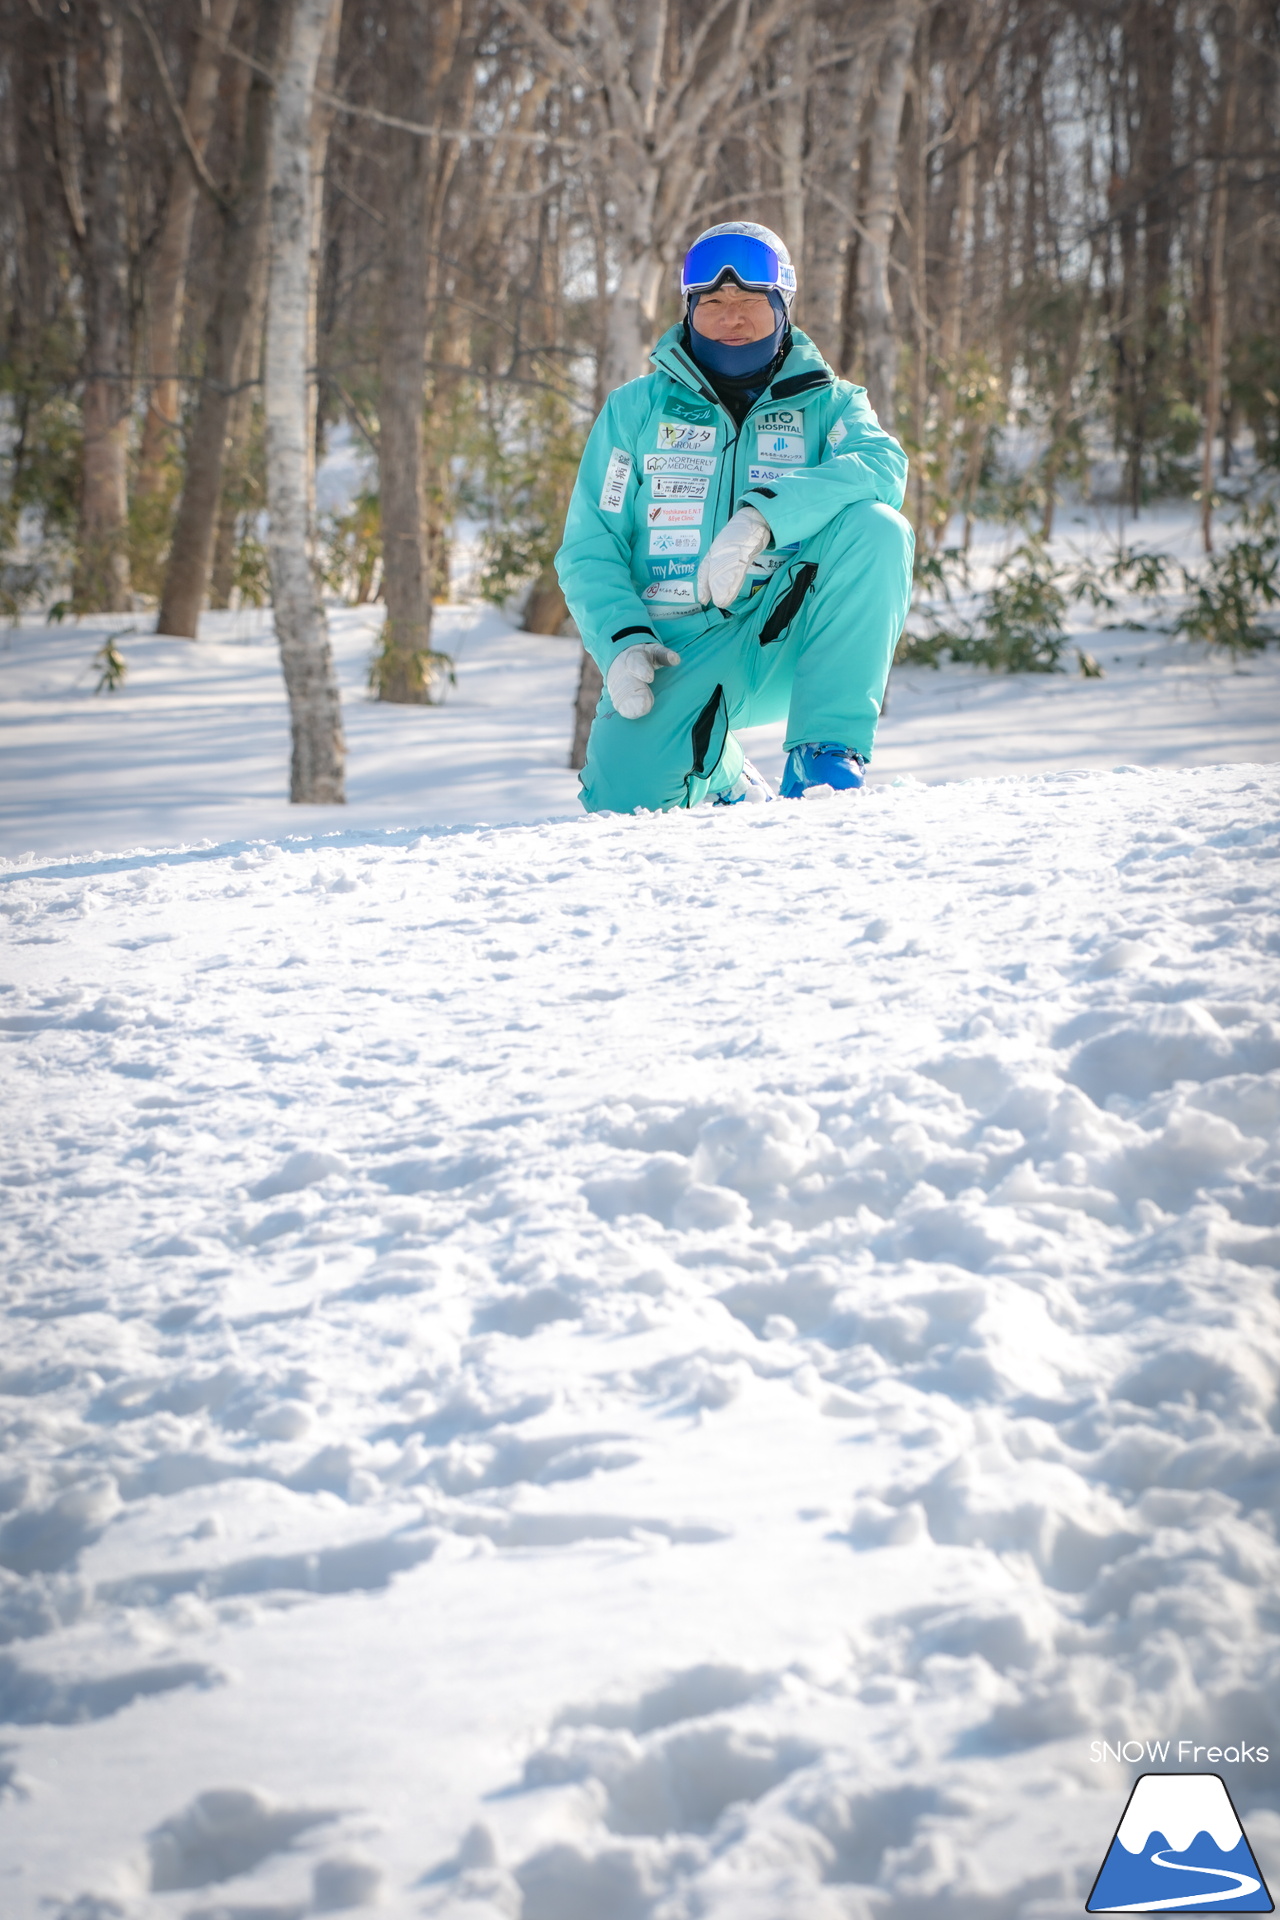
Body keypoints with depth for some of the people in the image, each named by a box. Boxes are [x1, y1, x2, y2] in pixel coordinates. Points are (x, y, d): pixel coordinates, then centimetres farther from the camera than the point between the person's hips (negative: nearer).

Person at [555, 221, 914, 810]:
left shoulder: (826, 403, 8)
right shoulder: (636, 410, 10)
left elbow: (883, 466, -16)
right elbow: (589, 550, 6)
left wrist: (762, 516, -31)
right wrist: (622, 642, -15)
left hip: (787, 641, 0)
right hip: (677, 654, 0)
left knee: (876, 527, -25)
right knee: (624, 799, -26)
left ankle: (828, 750, -20)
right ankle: (722, 777, 13)